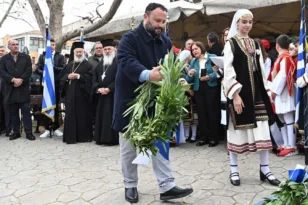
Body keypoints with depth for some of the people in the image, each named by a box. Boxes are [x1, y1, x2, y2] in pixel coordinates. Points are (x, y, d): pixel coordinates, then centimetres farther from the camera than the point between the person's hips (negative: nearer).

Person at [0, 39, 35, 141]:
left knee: (26, 111, -2)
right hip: (10, 89, 2)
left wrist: (21, 80, -15)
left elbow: (29, 71, -2)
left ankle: (28, 132, 2)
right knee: (13, 112, 7)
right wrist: (13, 79, -16)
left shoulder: (26, 57, 7)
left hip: (23, 88, -1)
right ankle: (16, 132, 16)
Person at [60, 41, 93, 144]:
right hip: (70, 93, 4)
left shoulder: (87, 65, 3)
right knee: (70, 114, 3)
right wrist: (68, 76, -7)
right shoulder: (69, 65, 18)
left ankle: (84, 136, 9)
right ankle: (71, 136, 10)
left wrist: (78, 76, -19)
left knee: (82, 114, 0)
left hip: (82, 93, -4)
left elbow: (90, 77, -9)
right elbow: (63, 76, 15)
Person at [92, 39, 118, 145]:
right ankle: (102, 138, 16)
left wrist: (109, 88, -18)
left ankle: (112, 138, 0)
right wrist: (98, 89, -6)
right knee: (101, 116, 9)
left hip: (113, 95, -7)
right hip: (101, 95, 7)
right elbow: (94, 78, 12)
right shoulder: (100, 64, 18)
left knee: (112, 117, -6)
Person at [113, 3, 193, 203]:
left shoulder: (166, 41, 10)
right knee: (129, 146, 8)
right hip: (131, 99, -4)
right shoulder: (129, 38, -10)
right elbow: (127, 62, -27)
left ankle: (167, 186, 13)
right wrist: (147, 74, -45)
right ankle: (130, 185, 26)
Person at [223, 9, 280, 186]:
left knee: (263, 130, 4)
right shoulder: (231, 43, -2)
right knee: (237, 129, 1)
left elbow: (261, 69, 16)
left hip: (256, 91, 6)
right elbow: (228, 71, -11)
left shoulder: (255, 44, 16)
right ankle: (234, 169, 14)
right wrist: (235, 94, -18)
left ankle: (265, 169, 16)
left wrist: (265, 91, 10)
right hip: (240, 91, -5)